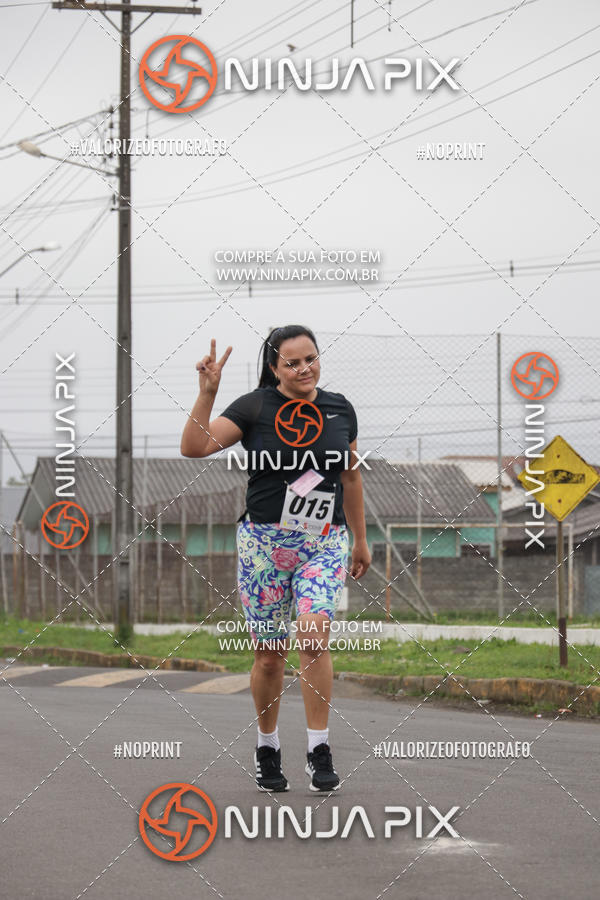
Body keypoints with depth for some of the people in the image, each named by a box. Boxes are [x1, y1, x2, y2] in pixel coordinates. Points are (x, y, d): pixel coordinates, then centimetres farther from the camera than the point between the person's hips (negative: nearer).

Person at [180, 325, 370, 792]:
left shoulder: (340, 409, 7)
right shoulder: (255, 408, -5)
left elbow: (351, 476, 19)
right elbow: (194, 447, -15)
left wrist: (361, 540, 23)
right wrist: (207, 392, -26)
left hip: (323, 543, 1)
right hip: (264, 540, -1)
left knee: (314, 635, -18)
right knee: (269, 655, 2)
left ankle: (319, 750, -12)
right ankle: (267, 747, 22)